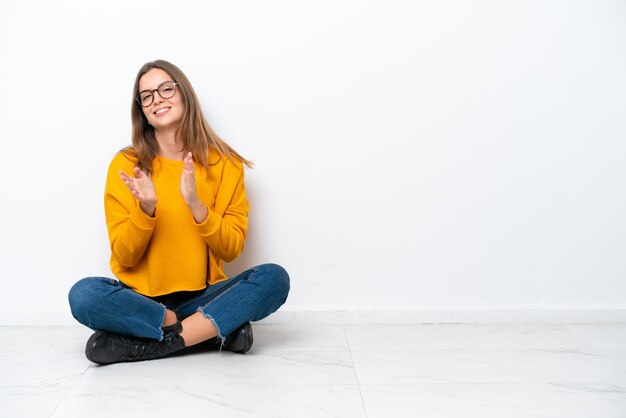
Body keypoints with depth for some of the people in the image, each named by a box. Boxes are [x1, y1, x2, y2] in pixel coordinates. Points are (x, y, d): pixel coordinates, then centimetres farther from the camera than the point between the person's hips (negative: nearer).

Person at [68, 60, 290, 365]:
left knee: (274, 277, -25)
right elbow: (124, 257, -4)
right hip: (141, 298, 0)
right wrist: (146, 209, -22)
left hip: (203, 296, 0)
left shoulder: (224, 163, 0)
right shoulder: (126, 165, -1)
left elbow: (231, 250, -4)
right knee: (83, 295, -30)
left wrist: (195, 205, -20)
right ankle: (219, 328, -20)